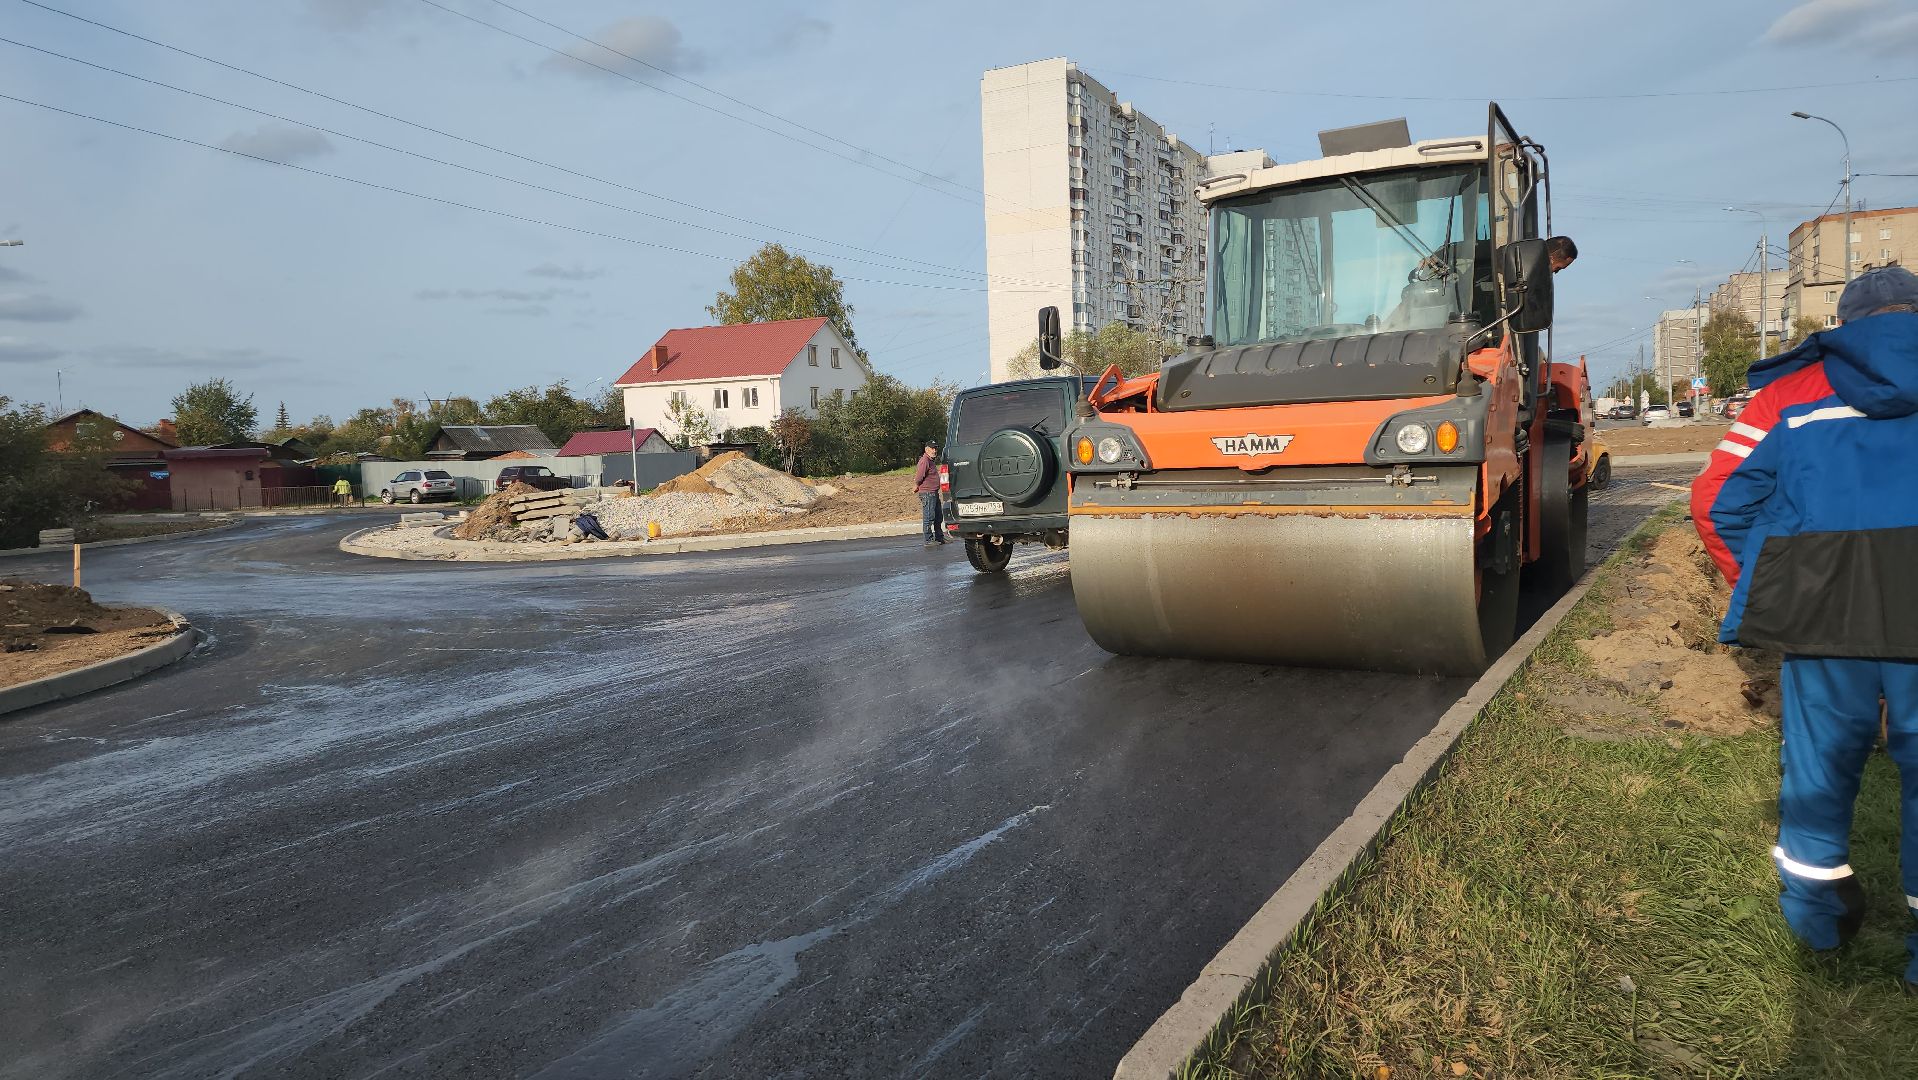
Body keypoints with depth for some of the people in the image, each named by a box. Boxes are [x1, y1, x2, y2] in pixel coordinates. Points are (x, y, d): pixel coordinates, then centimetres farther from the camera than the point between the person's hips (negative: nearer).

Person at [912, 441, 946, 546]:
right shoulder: (924, 461, -17)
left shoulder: (931, 460, 18)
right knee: (928, 517, -8)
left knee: (938, 517, 16)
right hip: (927, 493, -11)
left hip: (934, 493, 11)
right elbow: (918, 476, -21)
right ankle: (929, 540, -5)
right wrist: (916, 486, -6)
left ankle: (939, 537, 26)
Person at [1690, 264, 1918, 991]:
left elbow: (1718, 502, 5)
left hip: (1822, 602, 1)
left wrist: (1762, 590, 16)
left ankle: (1817, 912, 29)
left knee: (1823, 752, 15)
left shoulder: (1792, 392, 11)